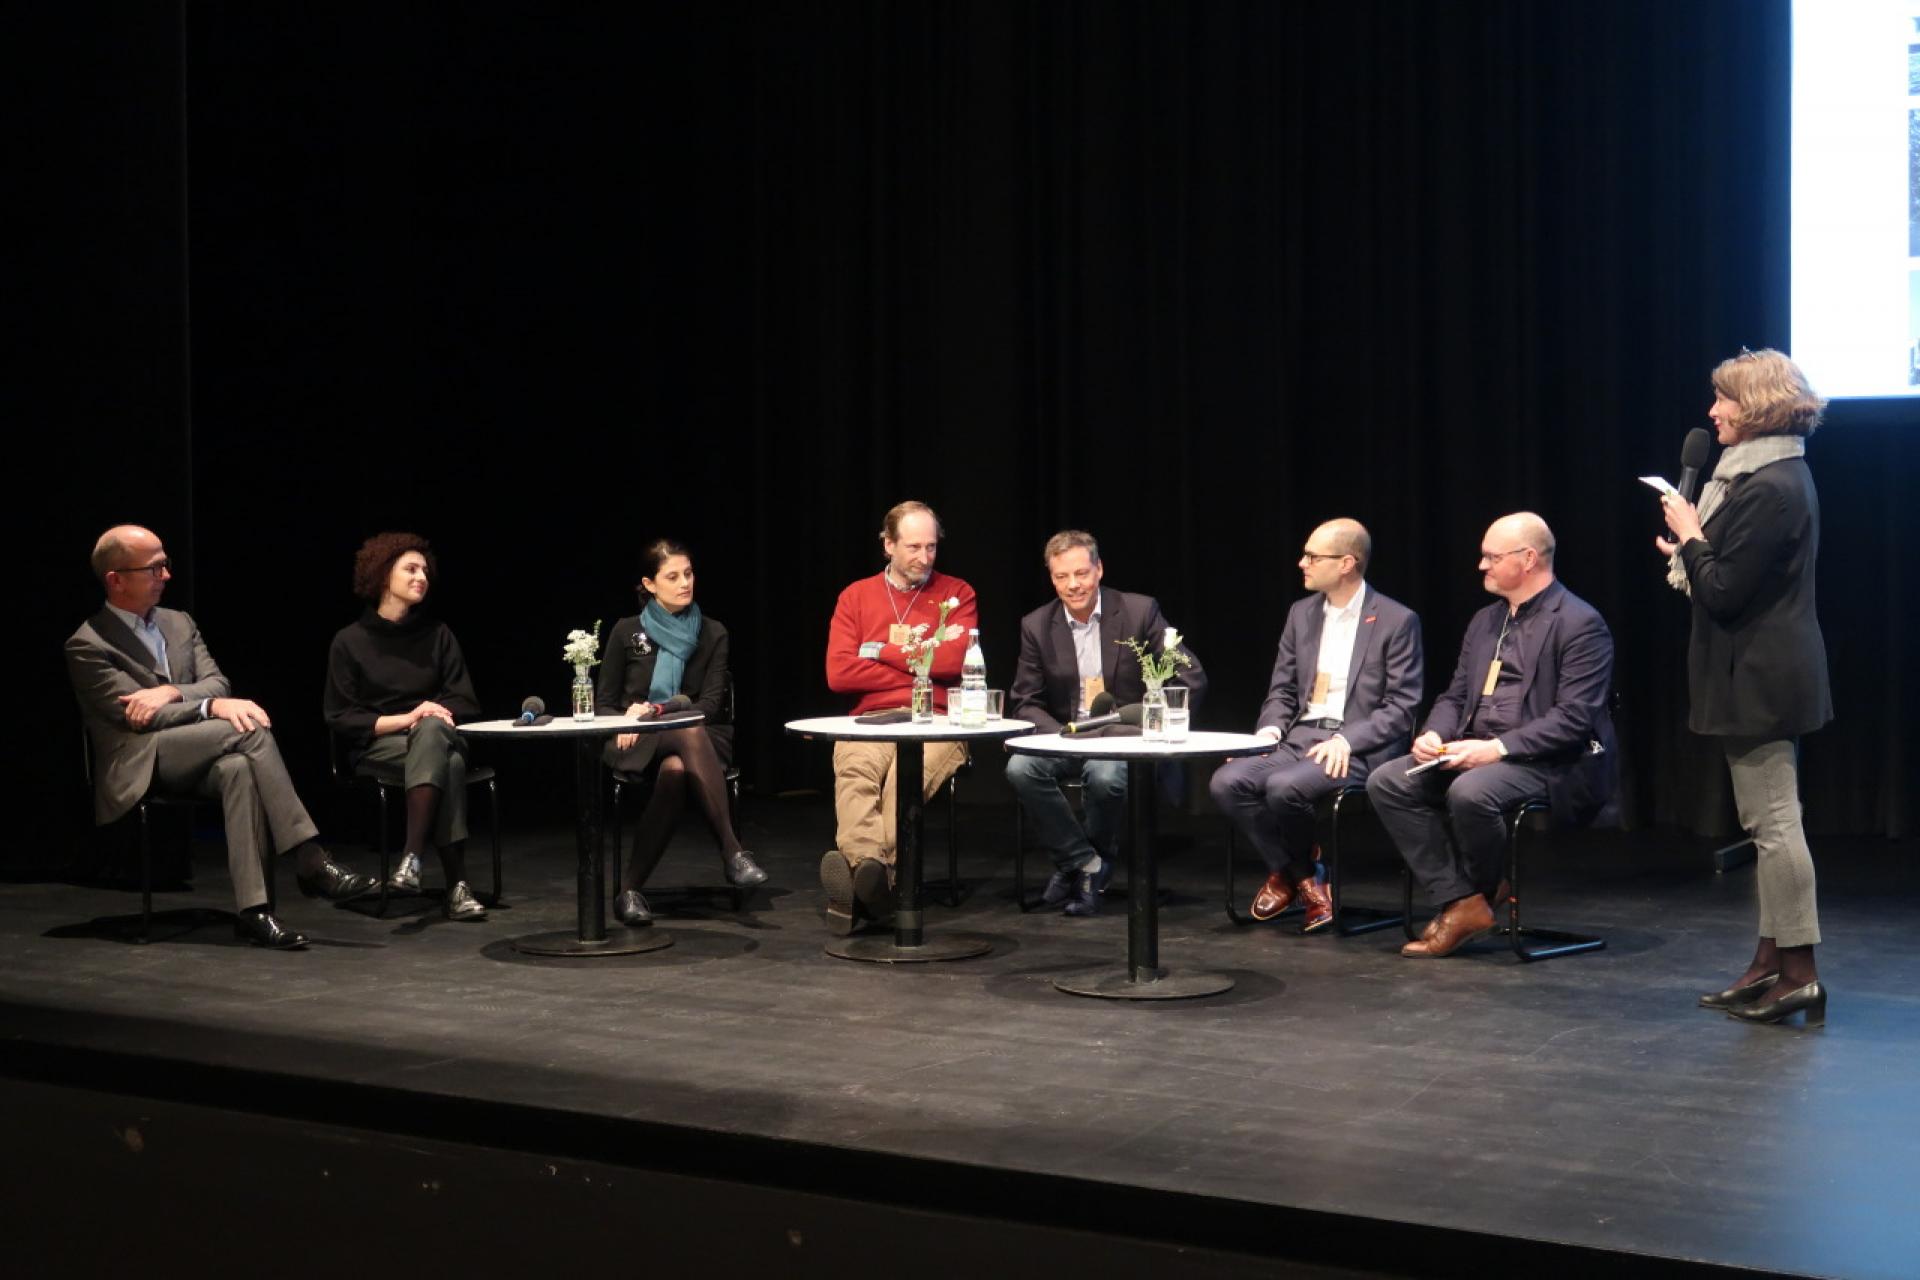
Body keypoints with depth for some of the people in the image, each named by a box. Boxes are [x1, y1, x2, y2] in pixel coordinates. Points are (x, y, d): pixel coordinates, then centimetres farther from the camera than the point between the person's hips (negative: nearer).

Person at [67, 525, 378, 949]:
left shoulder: (179, 623, 18)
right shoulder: (87, 645, -3)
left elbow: (217, 683, 7)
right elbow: (139, 716, -13)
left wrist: (171, 692, -14)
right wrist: (214, 707, -23)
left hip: (196, 756, 5)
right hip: (140, 766, -5)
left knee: (239, 768, -35)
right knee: (252, 728, -30)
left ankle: (252, 910, -42)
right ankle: (309, 861, -34)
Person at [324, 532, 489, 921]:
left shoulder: (437, 634, 12)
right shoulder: (350, 641, 4)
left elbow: (466, 703, 9)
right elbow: (340, 719, -1)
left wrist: (435, 716, -14)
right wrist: (404, 719, -15)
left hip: (437, 737, 2)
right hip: (376, 749, -2)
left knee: (431, 731, -39)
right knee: (448, 765, -37)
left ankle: (412, 857, -48)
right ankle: (457, 883, -45)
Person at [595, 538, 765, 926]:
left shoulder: (712, 634, 10)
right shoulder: (626, 632, 9)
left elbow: (711, 704, 0)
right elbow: (603, 702, 9)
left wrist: (656, 711, -14)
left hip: (701, 738, 2)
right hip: (638, 746, -2)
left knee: (676, 769, -38)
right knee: (691, 734, -38)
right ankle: (732, 852, -45)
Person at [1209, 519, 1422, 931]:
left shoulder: (1397, 621, -3)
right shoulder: (1301, 614, 15)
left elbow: (1401, 707, -7)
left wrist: (1346, 740, -20)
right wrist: (1270, 729, -4)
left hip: (1357, 748, -6)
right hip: (1299, 738, 6)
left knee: (1283, 787, -33)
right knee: (1227, 782, -20)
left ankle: (1289, 872, -1)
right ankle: (1302, 878, -2)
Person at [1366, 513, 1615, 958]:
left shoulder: (1580, 624, -9)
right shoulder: (1485, 620, 16)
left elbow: (1573, 718, -18)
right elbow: (1455, 696, 18)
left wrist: (1498, 748, -25)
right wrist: (1434, 734, -5)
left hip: (1549, 765, -8)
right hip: (1475, 752, 8)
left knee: (1470, 792, -36)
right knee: (1386, 782, -12)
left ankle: (1485, 891, -5)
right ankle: (1460, 904, -12)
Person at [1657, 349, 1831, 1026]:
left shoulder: (1767, 490, -20)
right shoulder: (1780, 475, 13)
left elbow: (1724, 593, -21)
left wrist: (1689, 537, -9)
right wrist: (1693, 554, 14)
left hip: (1759, 680, -11)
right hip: (1772, 672, 11)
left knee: (1773, 821, -6)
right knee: (1770, 822, 15)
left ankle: (1798, 973, -1)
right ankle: (1772, 962, 22)